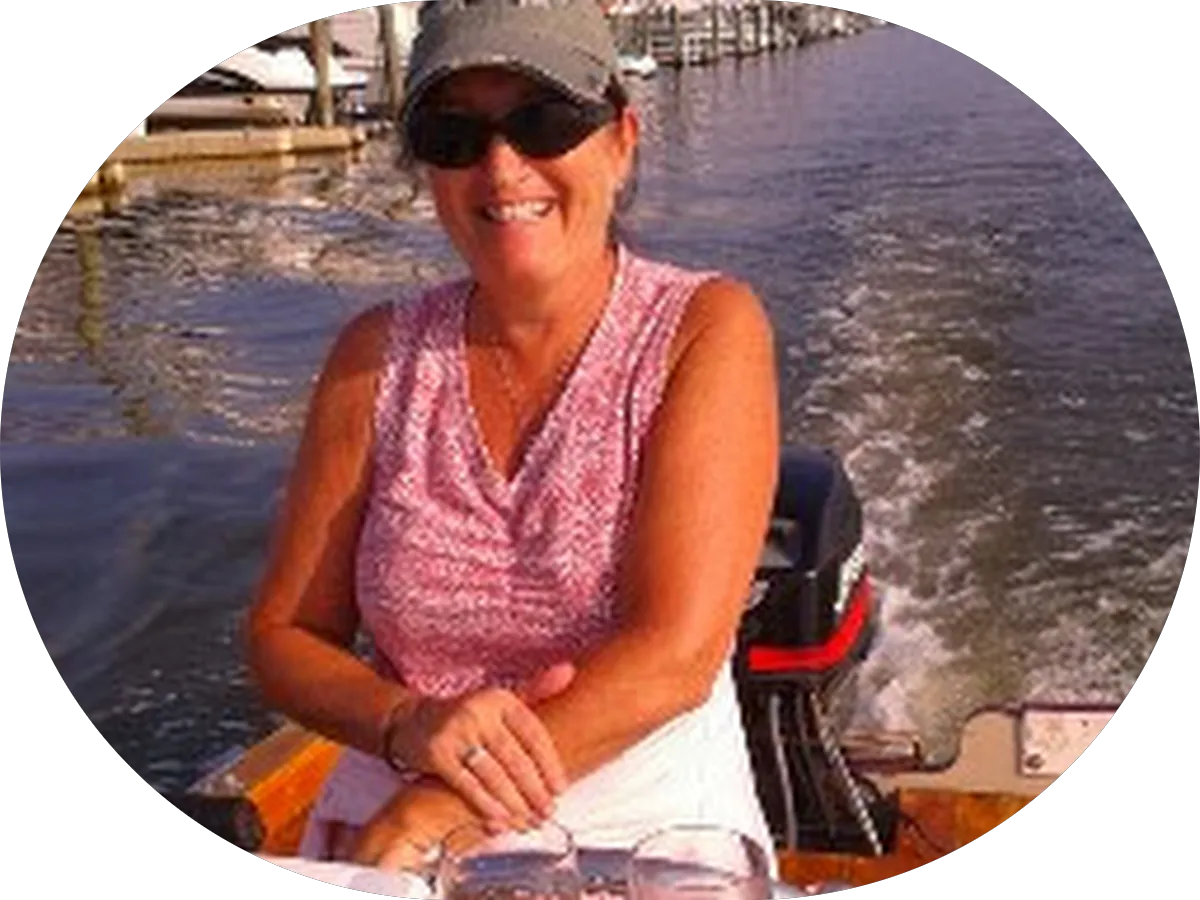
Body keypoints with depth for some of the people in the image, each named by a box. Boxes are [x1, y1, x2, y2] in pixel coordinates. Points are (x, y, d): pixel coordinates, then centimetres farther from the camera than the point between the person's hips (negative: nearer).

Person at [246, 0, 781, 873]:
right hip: (390, 839, 2)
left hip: (648, 833, -1)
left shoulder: (704, 329, -4)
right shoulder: (379, 356, 5)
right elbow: (285, 636, 8)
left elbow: (674, 655, -13)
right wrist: (409, 726, -11)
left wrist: (435, 813, -17)